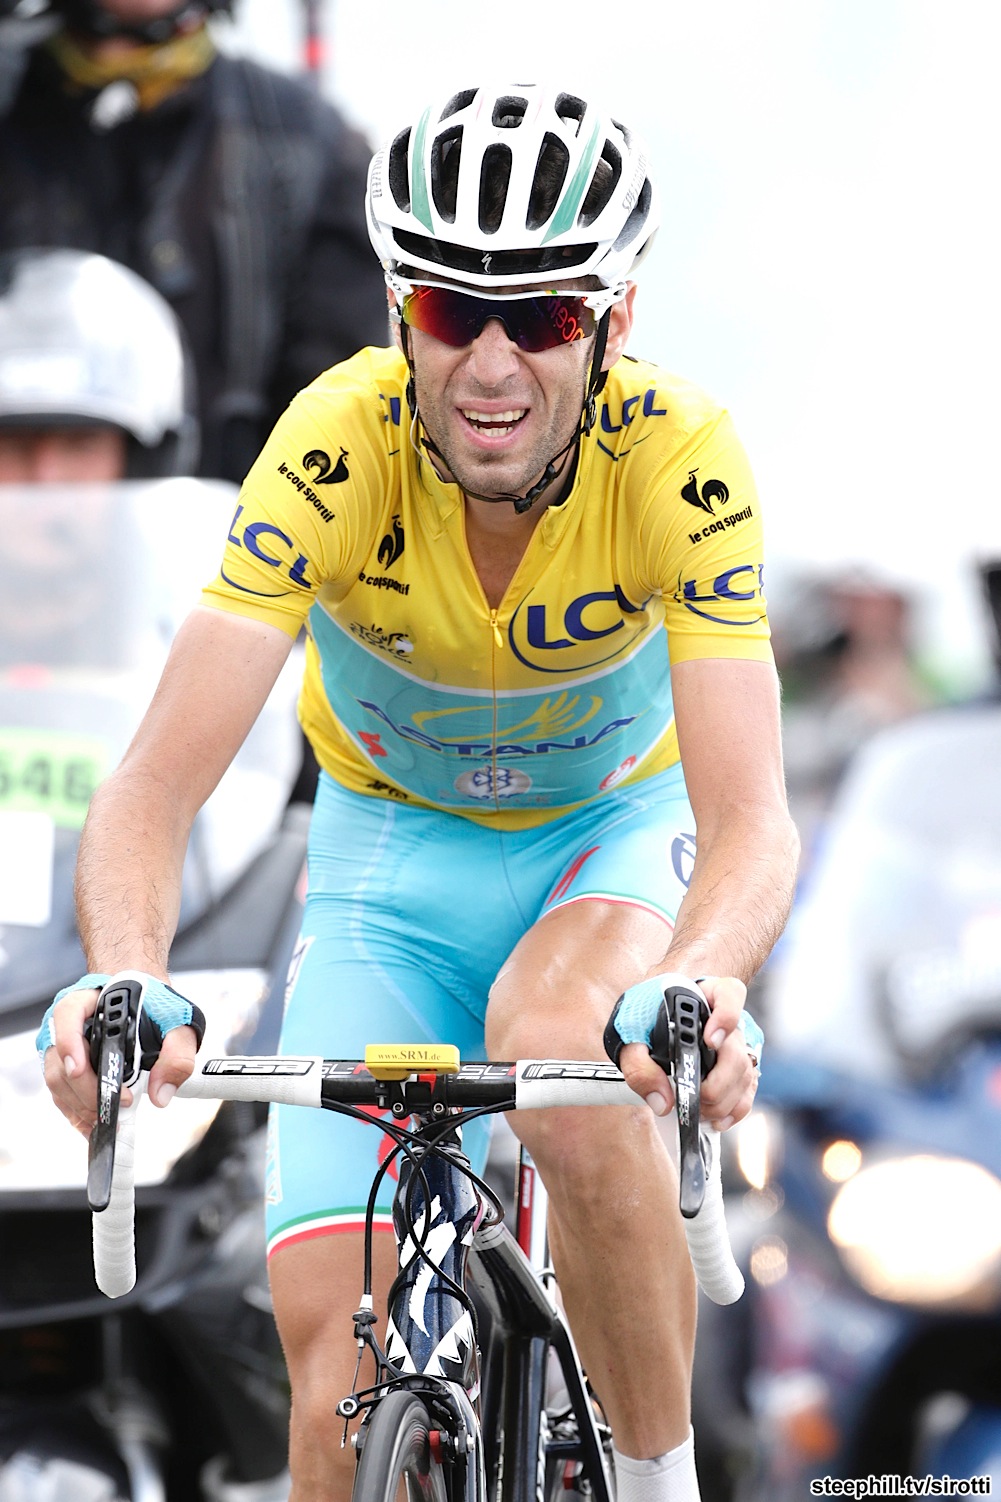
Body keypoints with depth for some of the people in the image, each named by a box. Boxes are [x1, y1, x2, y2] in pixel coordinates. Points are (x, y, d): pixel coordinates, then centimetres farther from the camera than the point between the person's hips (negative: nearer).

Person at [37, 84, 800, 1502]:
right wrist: (126, 979, -55)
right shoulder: (340, 446, -30)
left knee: (566, 1061, -37)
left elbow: (750, 817, -36)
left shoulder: (678, 459, -29)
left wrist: (696, 984, -58)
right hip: (392, 849, 1)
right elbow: (155, 785, -34)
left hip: (612, 829, -1)